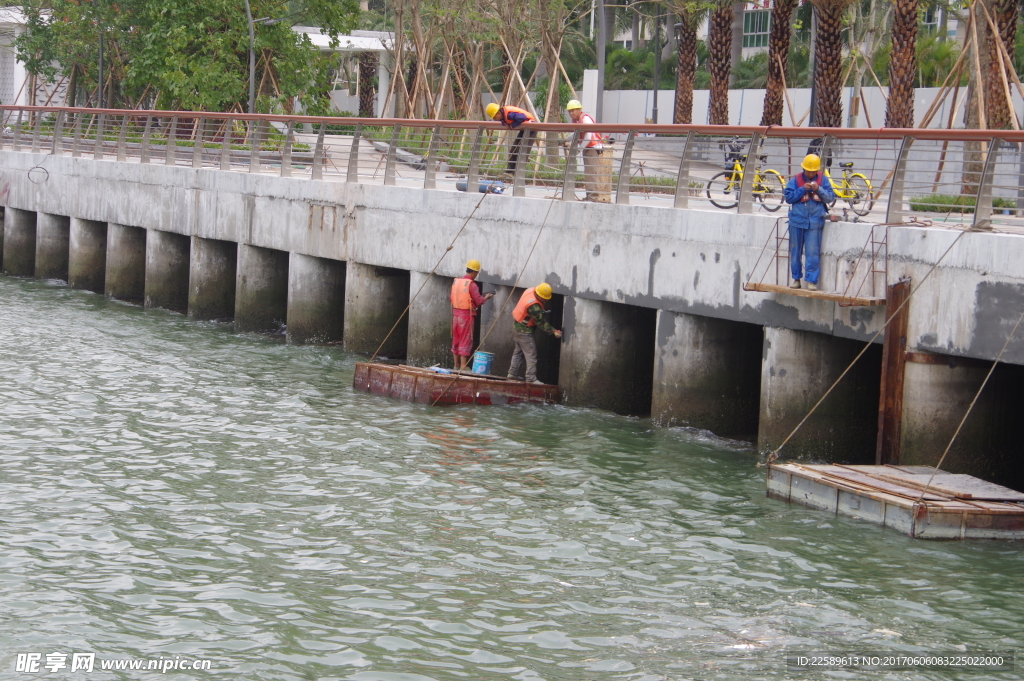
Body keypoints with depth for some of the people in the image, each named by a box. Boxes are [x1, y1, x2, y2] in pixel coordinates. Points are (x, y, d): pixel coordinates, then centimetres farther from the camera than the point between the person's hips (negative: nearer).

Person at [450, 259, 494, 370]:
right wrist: (486, 297, 4)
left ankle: (456, 365, 19)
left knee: (456, 340, 13)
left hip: (455, 314, 6)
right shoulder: (471, 285, -15)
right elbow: (479, 301, -16)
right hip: (467, 315, -6)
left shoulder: (456, 281, 5)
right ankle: (463, 366, 0)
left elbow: (451, 297, 11)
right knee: (465, 340, -1)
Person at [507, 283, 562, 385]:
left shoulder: (530, 291, -5)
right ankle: (531, 378, -4)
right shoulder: (533, 306, -32)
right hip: (524, 331, -10)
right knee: (531, 354, -5)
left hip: (517, 326, 10)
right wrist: (554, 331, -15)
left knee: (519, 351, 20)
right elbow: (541, 323, -23)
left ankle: (513, 373, 28)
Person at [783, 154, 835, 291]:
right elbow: (788, 197, -2)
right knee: (795, 251, 8)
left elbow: (831, 197, 1)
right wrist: (802, 189, -13)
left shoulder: (823, 179, 4)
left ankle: (811, 280, -2)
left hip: (815, 222, -1)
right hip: (797, 220, 1)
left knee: (812, 253, -6)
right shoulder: (795, 180, 2)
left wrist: (818, 189, -15)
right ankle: (796, 278, 21)